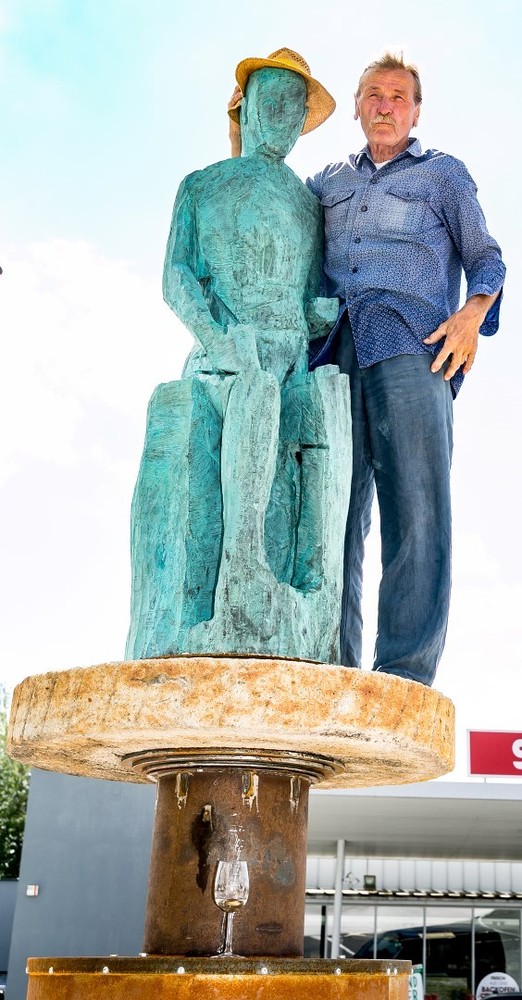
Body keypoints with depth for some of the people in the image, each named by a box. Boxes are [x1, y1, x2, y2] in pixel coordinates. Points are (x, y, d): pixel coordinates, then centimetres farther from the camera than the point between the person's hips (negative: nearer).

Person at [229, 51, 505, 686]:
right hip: (334, 354, 3)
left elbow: (485, 259, 18)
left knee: (417, 512, -17)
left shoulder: (444, 173, 24)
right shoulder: (329, 183, 31)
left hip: (411, 349, -2)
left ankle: (405, 678, -20)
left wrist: (473, 313, -3)